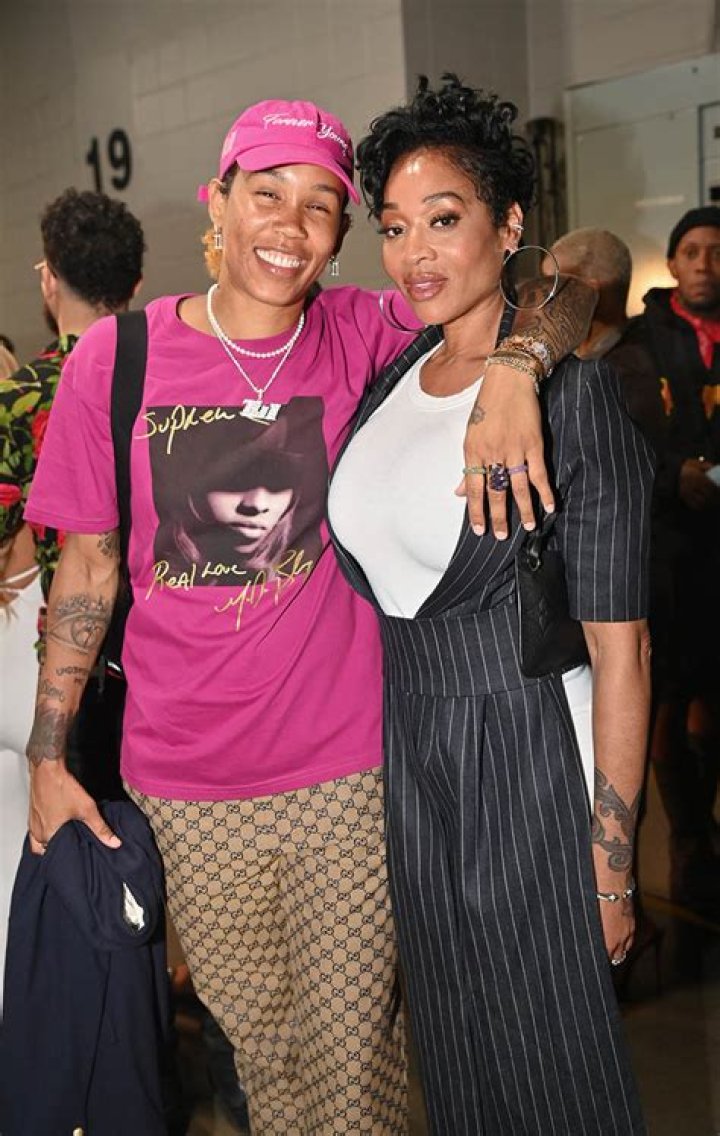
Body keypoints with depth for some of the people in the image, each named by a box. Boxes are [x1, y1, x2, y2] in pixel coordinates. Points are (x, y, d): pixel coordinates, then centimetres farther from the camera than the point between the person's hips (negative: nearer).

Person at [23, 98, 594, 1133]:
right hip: (185, 786, 1)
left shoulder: (363, 336, -7)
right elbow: (89, 562, 2)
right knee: (259, 1041, 19)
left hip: (345, 773, -1)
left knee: (356, 1047, 12)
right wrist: (47, 753, 3)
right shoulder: (115, 357, -4)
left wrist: (514, 365, -29)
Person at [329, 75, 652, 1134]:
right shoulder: (387, 377, 6)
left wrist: (611, 865, -14)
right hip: (408, 753, 6)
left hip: (529, 757, -6)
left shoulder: (572, 387, -13)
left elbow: (620, 649, -14)